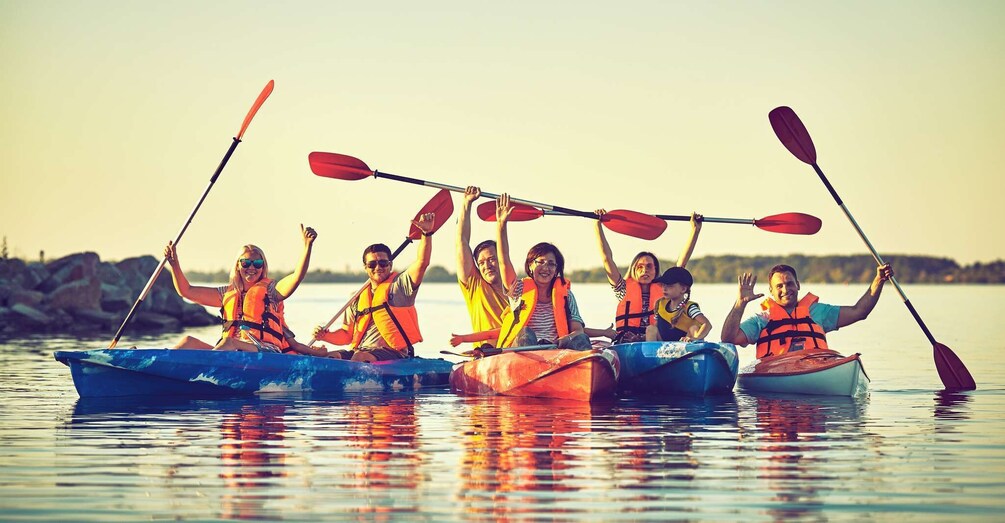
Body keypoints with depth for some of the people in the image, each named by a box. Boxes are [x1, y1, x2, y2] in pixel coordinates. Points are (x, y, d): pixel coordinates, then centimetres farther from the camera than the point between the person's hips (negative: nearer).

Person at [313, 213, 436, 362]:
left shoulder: (399, 285, 7)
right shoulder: (357, 299, 21)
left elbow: (421, 263, -8)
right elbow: (347, 335, 22)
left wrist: (426, 233, -20)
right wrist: (326, 336, 2)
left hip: (394, 354, -6)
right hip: (360, 351, 6)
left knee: (360, 357, -35)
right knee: (329, 357, -19)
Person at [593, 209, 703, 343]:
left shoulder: (663, 289, 21)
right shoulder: (625, 289, 18)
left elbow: (681, 262, 21)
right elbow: (607, 259, 14)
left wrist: (695, 230, 19)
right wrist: (598, 225, 12)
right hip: (626, 345, -1)